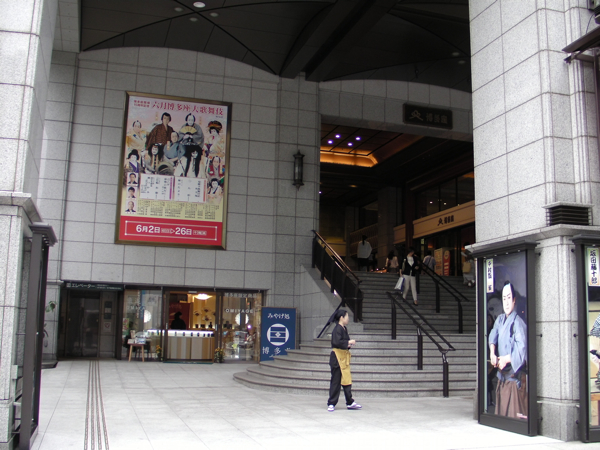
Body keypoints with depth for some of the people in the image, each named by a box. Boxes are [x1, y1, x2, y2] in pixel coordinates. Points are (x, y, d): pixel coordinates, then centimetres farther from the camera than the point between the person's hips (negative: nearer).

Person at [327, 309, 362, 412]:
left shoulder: (344, 329, 13)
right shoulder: (337, 329, -15)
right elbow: (336, 342, -27)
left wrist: (349, 345, 1)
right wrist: (348, 342, -18)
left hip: (344, 357, 9)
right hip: (337, 358, -9)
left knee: (347, 380, 12)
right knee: (336, 381, -2)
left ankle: (350, 403, 19)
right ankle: (331, 404, 6)